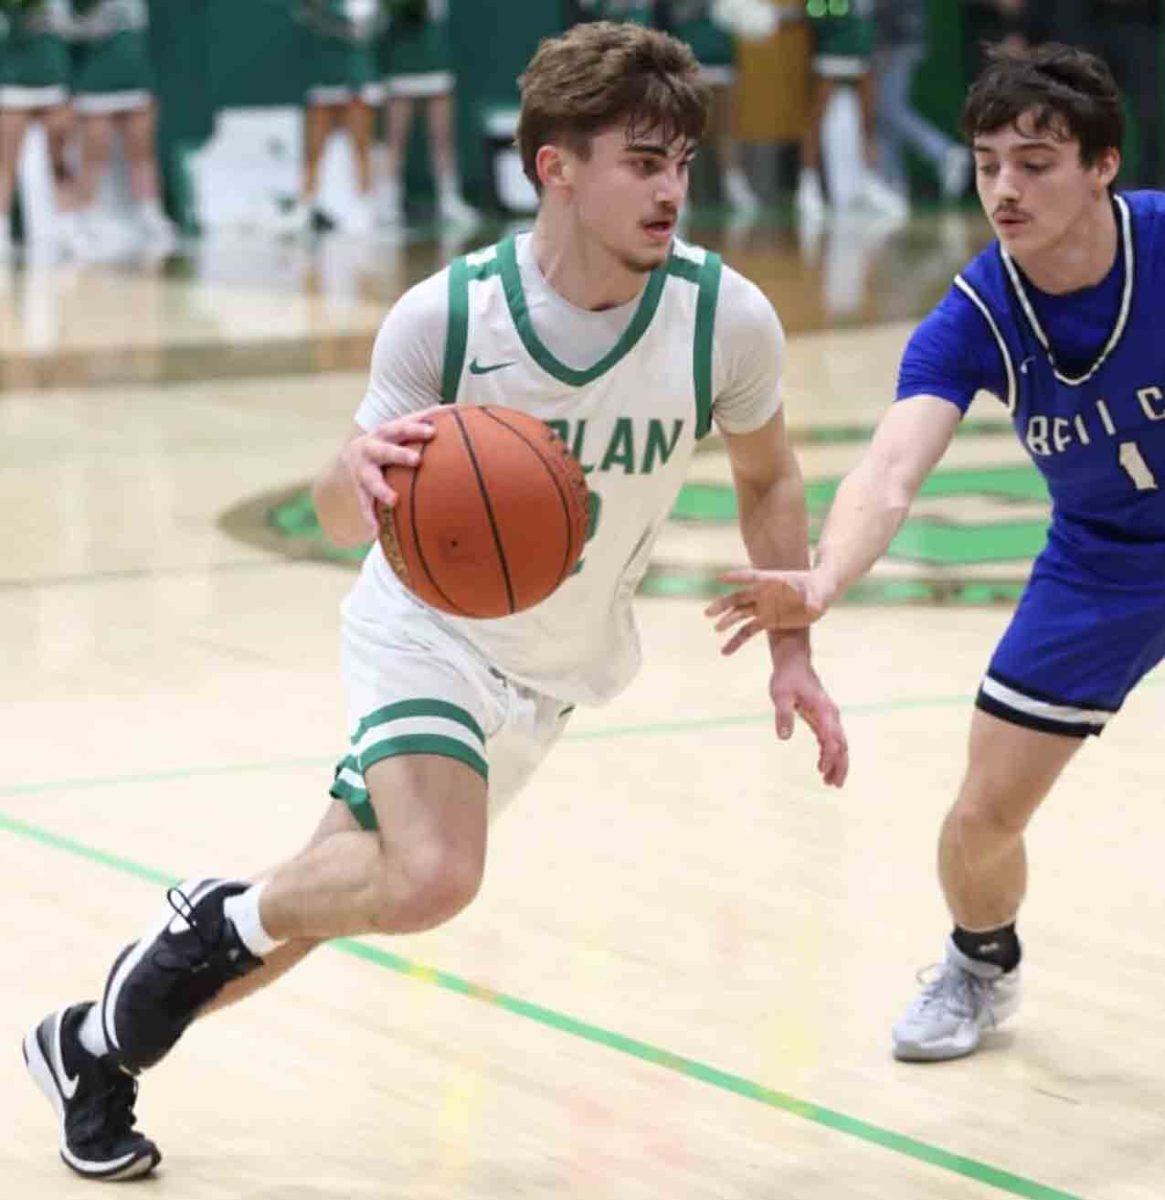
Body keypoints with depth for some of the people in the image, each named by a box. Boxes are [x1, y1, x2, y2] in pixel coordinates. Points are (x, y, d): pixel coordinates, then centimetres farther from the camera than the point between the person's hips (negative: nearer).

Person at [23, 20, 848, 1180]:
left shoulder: (727, 319, -20)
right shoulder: (444, 316, -25)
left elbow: (765, 480, 1)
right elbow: (342, 518, -15)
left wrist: (792, 654, -2)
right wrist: (359, 467, -39)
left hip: (555, 666, 4)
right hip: (428, 625, -4)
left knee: (334, 895, 8)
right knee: (430, 879, -30)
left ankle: (97, 1042, 30)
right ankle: (217, 918, 1)